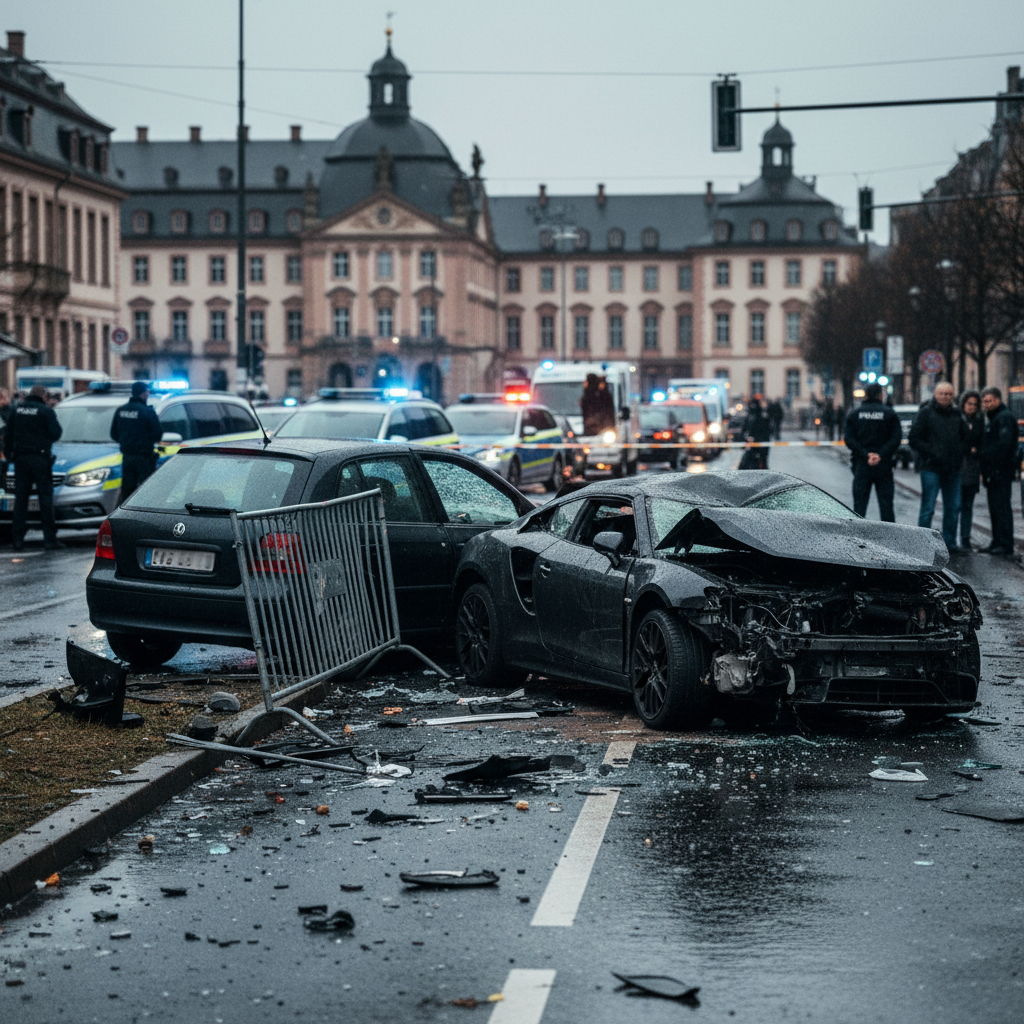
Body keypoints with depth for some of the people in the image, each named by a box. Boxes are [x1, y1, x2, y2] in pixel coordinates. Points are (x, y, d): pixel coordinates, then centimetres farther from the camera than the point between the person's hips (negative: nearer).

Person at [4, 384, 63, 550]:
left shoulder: (17, 409, 8)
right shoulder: (46, 411, -7)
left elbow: (9, 434, 12)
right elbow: (55, 434, -9)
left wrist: (8, 453, 19)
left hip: (20, 459, 4)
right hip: (40, 459, -4)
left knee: (20, 499, 7)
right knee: (46, 499, 0)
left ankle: (18, 539, 3)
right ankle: (50, 539, -2)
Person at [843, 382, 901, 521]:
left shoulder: (854, 414, 5)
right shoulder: (889, 413, 2)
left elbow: (849, 439, -5)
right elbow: (896, 438, -9)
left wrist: (865, 455, -10)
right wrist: (881, 455, -13)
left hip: (861, 464, 1)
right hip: (884, 465, -1)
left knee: (859, 504, 4)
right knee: (886, 505, 4)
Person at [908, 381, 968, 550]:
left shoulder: (956, 414, 13)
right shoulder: (925, 413, -2)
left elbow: (965, 438, 22)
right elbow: (914, 439, -6)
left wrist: (959, 452, 2)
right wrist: (932, 453, -15)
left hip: (952, 469, 5)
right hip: (931, 468, -5)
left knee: (953, 507, 9)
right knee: (928, 508, -5)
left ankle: (950, 542, 18)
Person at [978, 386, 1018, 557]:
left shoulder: (1005, 417, -11)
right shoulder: (991, 418, 21)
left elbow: (1004, 444, -22)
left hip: (1001, 471, -10)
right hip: (993, 472, 10)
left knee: (1002, 507, -10)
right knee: (995, 508, 12)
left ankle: (1005, 545, -10)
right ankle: (997, 543, 17)